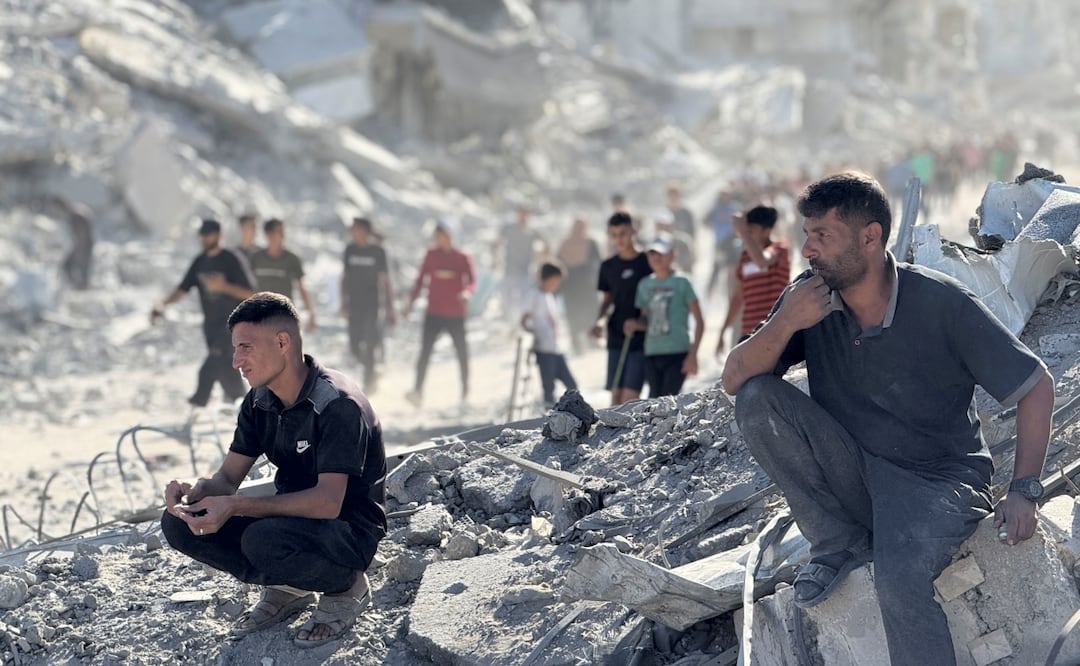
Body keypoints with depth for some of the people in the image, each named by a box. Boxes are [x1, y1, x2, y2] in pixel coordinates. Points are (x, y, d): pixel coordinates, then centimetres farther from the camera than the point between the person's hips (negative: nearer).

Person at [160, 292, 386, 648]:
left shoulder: (336, 404, -24)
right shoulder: (259, 402, 1)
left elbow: (327, 502, -33)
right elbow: (227, 478, 3)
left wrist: (235, 507, -38)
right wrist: (195, 491, -22)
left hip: (350, 530, -7)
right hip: (293, 517, 8)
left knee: (264, 540, -38)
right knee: (179, 523, -9)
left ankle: (348, 586, -6)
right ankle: (288, 588, 7)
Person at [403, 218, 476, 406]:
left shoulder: (463, 258, -3)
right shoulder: (431, 255, 6)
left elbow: (472, 281, -10)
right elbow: (421, 279, 12)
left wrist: (466, 292, -31)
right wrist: (411, 300, 6)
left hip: (456, 315, -1)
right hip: (433, 313, 1)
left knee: (462, 353, 9)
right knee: (425, 351, -11)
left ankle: (465, 390, 27)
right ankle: (418, 391, -16)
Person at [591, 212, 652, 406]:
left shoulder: (647, 263, -5)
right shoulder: (608, 266, 9)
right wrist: (601, 320, 1)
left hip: (641, 340, -5)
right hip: (616, 338, 5)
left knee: (630, 395, -13)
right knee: (616, 396, 5)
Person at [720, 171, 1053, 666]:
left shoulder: (942, 305, -15)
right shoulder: (809, 299, -4)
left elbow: (1036, 386, -8)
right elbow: (735, 380, -7)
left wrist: (1024, 491, -16)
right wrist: (785, 324, -25)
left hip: (936, 477, -5)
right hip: (852, 473, 5)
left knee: (899, 578, -35)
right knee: (757, 399, -17)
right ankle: (842, 544, -7)